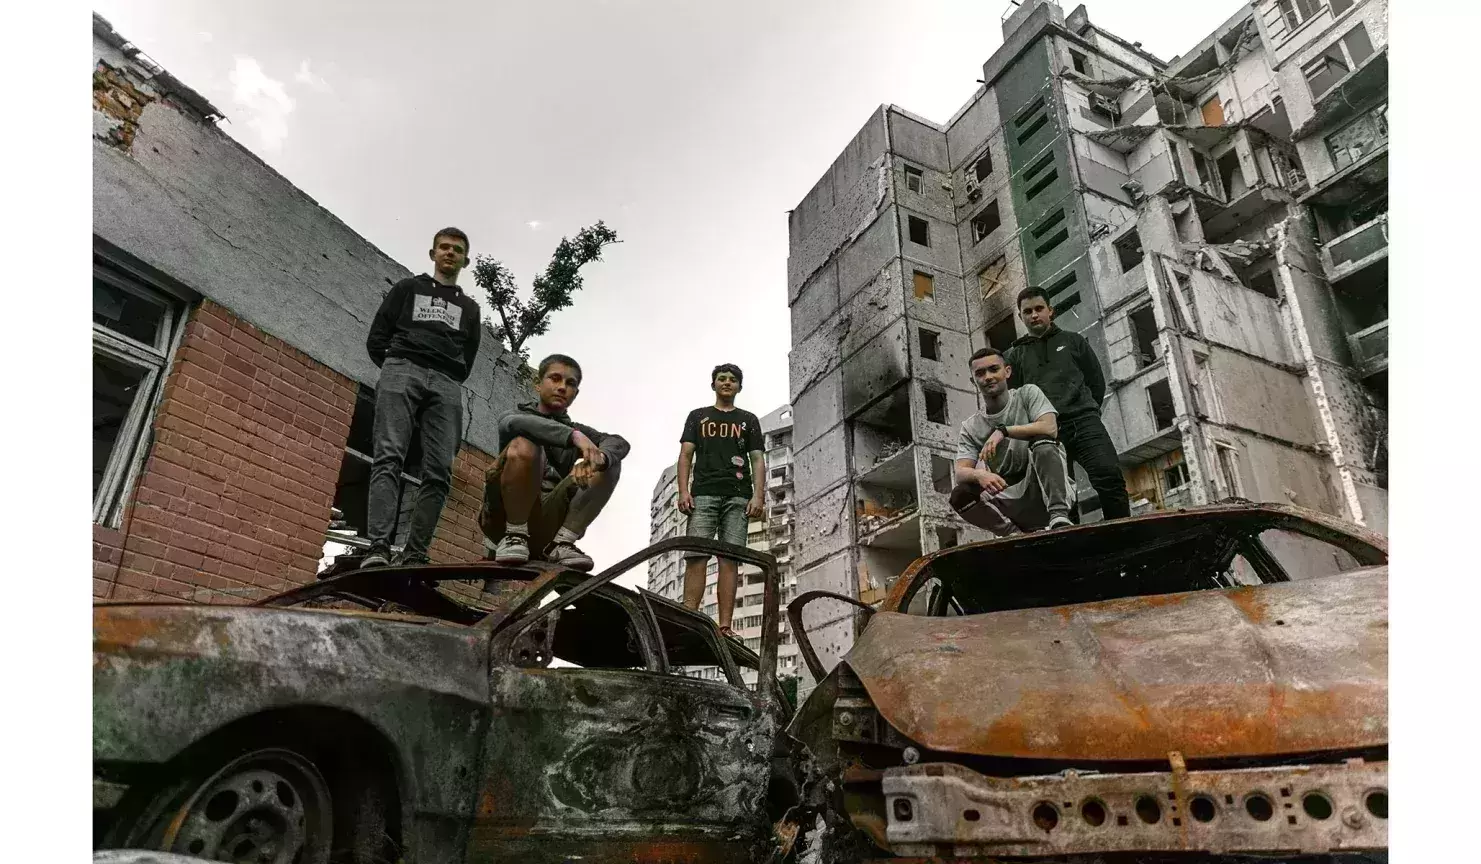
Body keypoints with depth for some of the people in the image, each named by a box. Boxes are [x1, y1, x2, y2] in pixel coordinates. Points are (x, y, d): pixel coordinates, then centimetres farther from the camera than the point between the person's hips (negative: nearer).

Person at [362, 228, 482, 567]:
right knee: (389, 457, -19)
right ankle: (379, 548, -29)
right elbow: (376, 339, 15)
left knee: (439, 472, -13)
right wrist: (395, 368, 6)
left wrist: (450, 378, 4)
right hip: (402, 371, -2)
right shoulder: (407, 288, 24)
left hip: (447, 385, 2)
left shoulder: (470, 308, 29)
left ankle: (414, 555, -16)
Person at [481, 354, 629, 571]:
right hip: (504, 518, -3)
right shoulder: (518, 415, 10)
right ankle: (514, 536, -19)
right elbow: (515, 423, -18)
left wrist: (598, 458, -27)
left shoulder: (577, 430, 19)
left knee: (609, 464, -9)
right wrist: (574, 436, -35)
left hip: (546, 523, 4)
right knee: (524, 445, -26)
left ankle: (560, 543, -17)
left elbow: (619, 443, -2)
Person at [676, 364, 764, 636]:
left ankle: (725, 626, -12)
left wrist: (757, 496, -3)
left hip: (738, 497, 0)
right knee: (696, 556, -12)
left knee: (729, 559, -8)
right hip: (704, 494, 0)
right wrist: (683, 491, -4)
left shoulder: (749, 420, 21)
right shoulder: (698, 416, 20)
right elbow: (686, 454, 11)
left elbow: (757, 459, 12)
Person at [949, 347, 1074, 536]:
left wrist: (1003, 431, -22)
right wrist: (979, 475, -28)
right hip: (1012, 505, 2)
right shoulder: (970, 427, 8)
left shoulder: (1027, 394, 4)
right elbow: (960, 473, -5)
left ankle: (1059, 516, -38)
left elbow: (1050, 428, -15)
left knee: (1043, 442, -27)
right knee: (959, 495, -21)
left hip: (1044, 491, -2)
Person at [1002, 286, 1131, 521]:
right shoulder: (1015, 355, 19)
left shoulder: (1072, 341, 21)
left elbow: (1097, 382, 19)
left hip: (1083, 421, 0)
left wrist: (1085, 413, 10)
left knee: (1109, 476, -19)